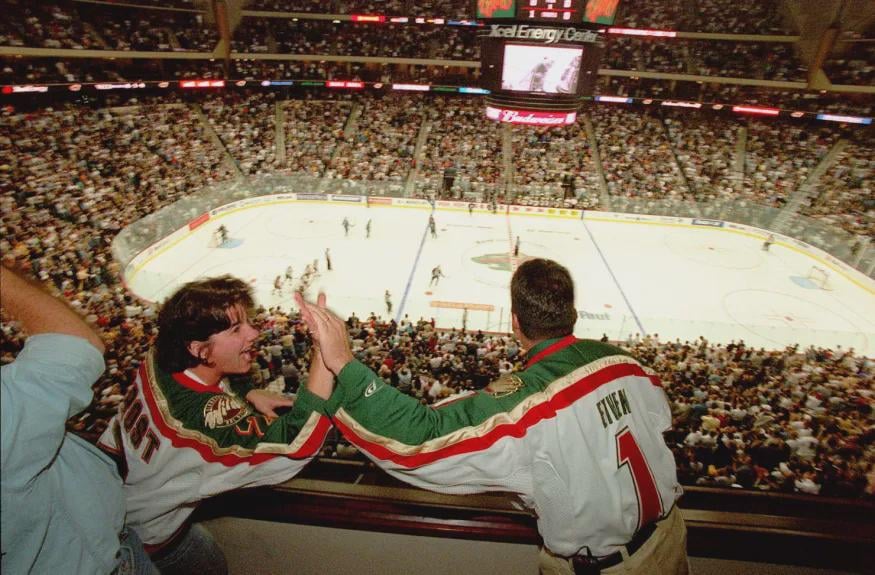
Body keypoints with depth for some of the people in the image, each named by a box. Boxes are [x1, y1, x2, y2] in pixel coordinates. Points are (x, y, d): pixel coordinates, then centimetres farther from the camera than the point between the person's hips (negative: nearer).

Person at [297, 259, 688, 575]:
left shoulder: (520, 405, -34)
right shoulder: (622, 362, -15)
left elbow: (425, 434, -41)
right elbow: (659, 418, 3)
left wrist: (345, 365, -41)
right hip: (668, 536, 6)